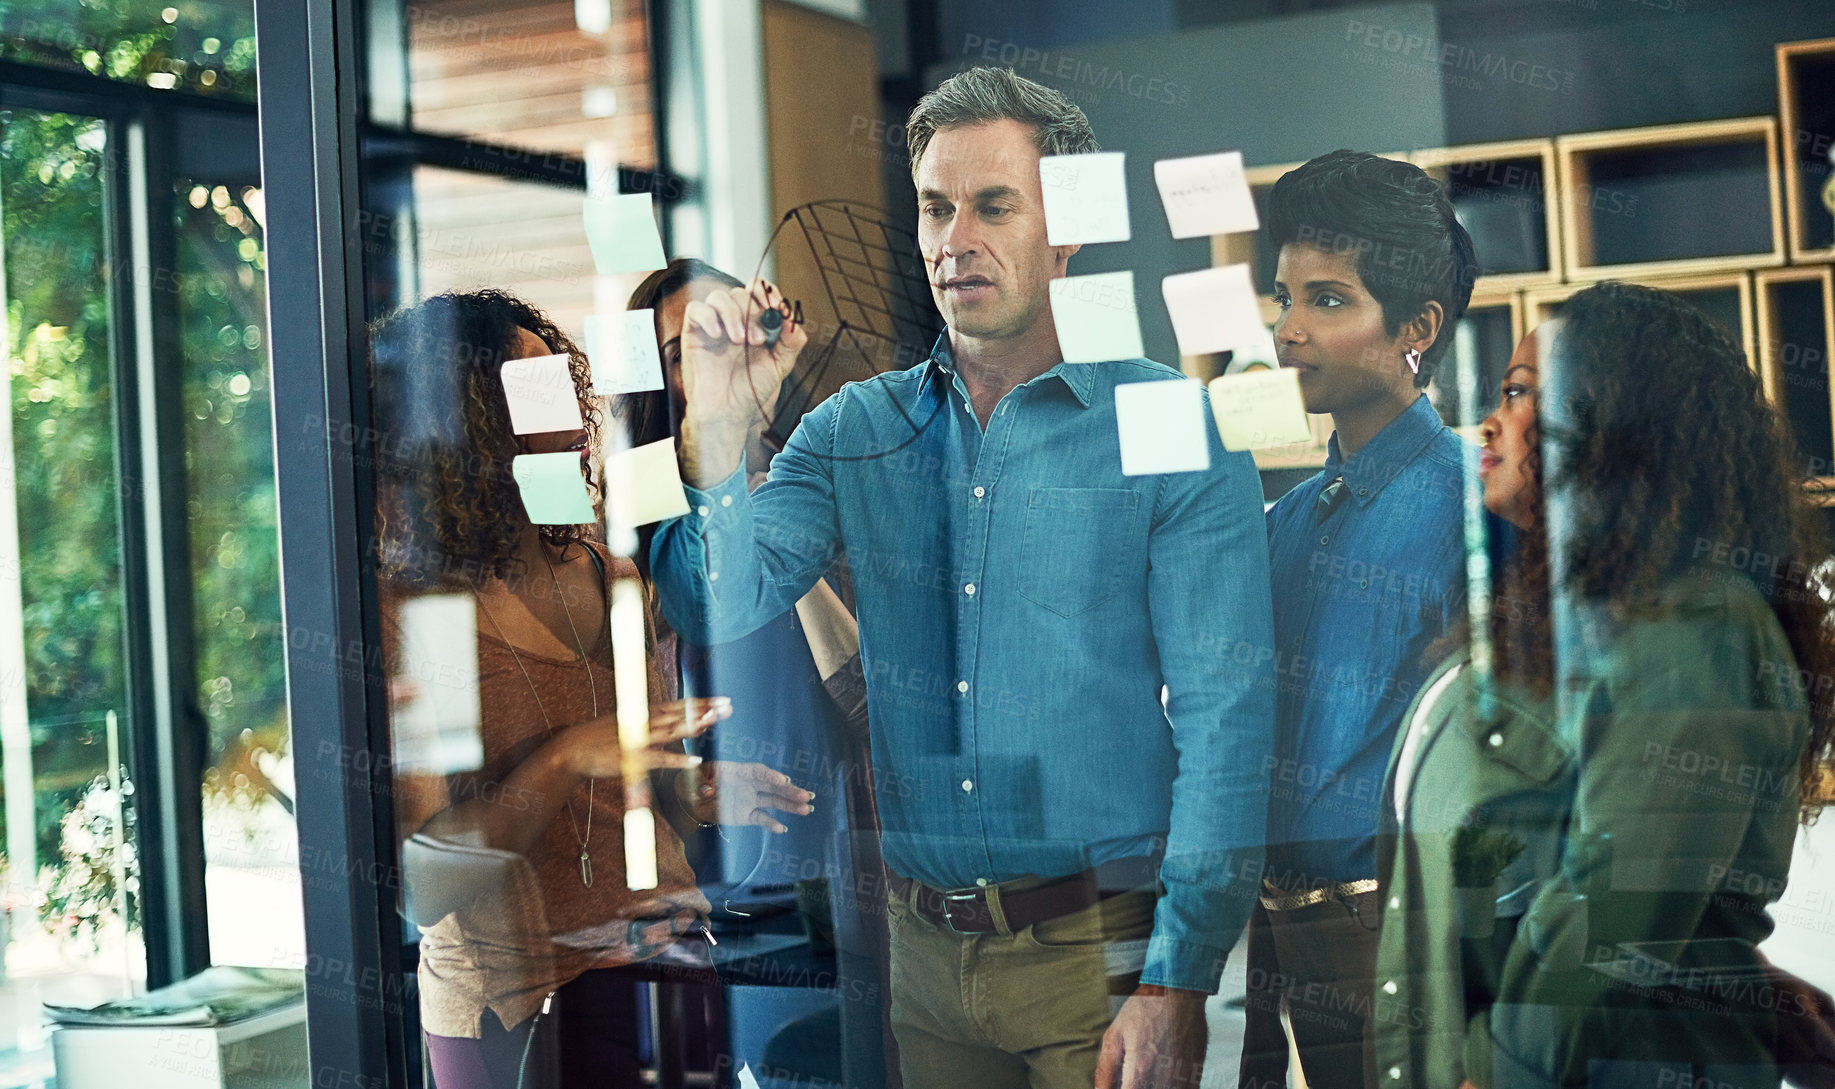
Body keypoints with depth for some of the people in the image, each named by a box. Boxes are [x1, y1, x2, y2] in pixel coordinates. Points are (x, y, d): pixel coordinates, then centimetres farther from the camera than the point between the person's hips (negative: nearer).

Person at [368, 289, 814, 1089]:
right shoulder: (401, 617, -12)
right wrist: (565, 760, -22)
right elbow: (424, 885, -15)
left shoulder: (617, 584, 6)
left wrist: (715, 793, -6)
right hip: (514, 1006, -5)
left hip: (663, 964, 5)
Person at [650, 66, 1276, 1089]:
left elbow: (1224, 721, -10)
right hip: (925, 949, 4)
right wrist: (720, 428, -17)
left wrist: (1179, 984, -16)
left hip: (1102, 954, -4)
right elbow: (726, 617, -4)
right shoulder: (855, 429, 6)